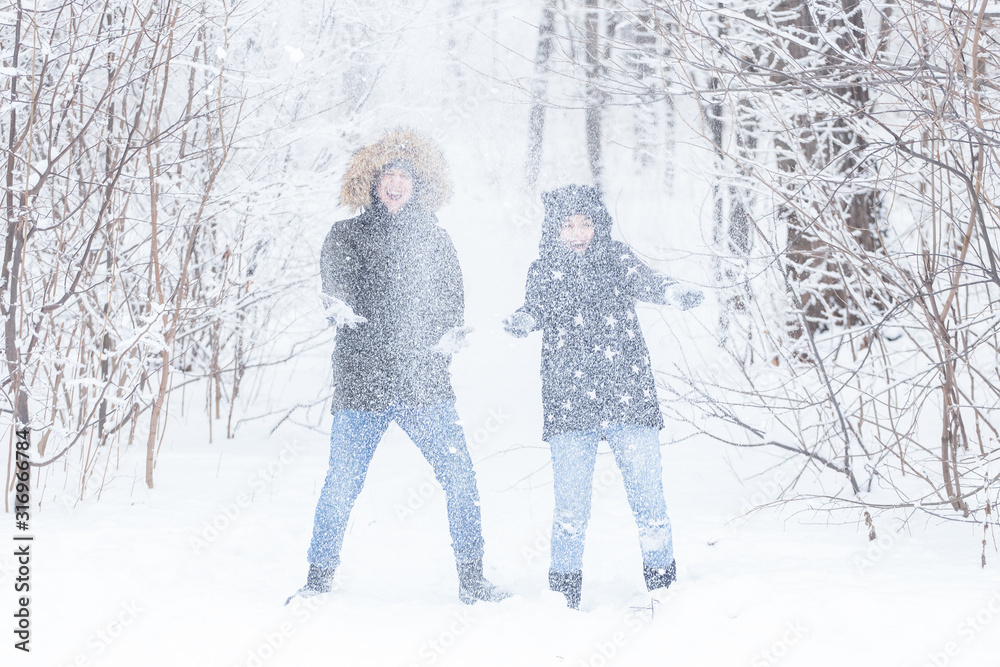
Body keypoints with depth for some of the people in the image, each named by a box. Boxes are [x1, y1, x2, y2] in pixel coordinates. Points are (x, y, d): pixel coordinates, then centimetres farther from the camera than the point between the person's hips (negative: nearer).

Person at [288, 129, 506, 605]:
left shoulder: (434, 240, 15)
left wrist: (451, 333, -13)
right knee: (341, 486, -3)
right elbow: (335, 276, -11)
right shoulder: (347, 235, 8)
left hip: (424, 384, 2)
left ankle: (472, 579, 5)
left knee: (459, 477, -7)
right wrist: (339, 304, -35)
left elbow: (452, 298, 10)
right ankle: (318, 579, 15)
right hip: (361, 382, -1)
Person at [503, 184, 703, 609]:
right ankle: (565, 587, 12)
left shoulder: (616, 259, 8)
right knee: (570, 502, -1)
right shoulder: (544, 270, 7)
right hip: (568, 402, 0)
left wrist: (673, 293, -32)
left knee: (646, 491, -2)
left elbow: (644, 283, -9)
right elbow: (536, 306, -8)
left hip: (628, 396, 0)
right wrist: (523, 321, -32)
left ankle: (662, 579, 10)